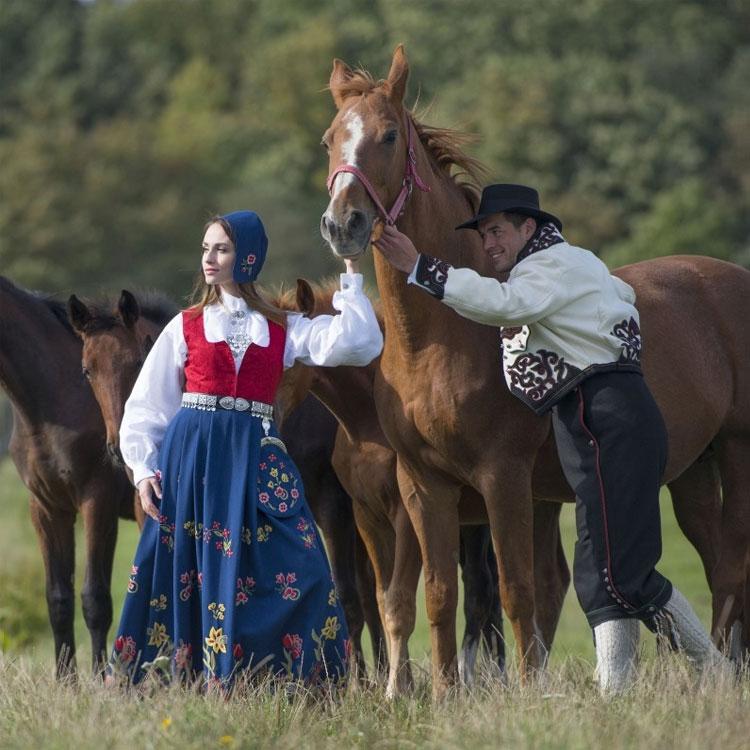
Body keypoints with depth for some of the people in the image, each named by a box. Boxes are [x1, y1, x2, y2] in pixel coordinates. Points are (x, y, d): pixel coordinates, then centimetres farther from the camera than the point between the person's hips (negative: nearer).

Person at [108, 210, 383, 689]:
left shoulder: (282, 329, 10)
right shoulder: (187, 326, 9)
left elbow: (355, 343, -2)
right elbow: (148, 405, 9)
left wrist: (351, 278, -2)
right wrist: (144, 468, -2)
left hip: (257, 457, 0)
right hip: (191, 452, 0)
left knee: (299, 569, -9)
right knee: (186, 568, 0)